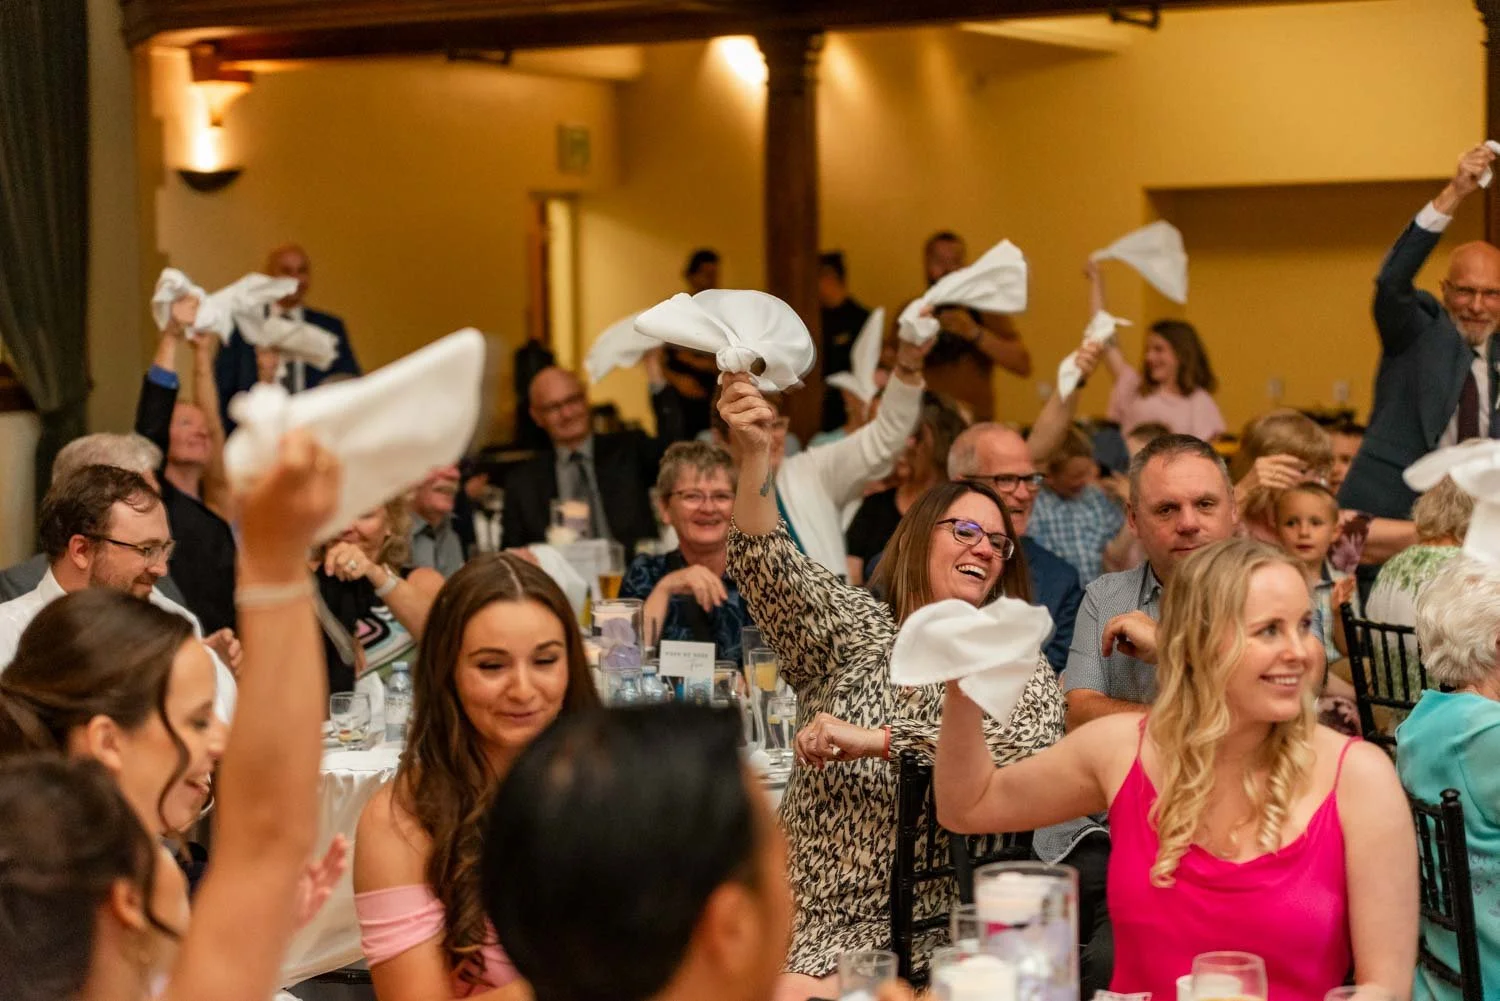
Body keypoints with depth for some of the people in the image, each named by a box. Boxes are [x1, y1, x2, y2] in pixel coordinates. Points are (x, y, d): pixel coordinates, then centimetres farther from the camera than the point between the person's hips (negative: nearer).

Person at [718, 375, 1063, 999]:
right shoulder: (853, 629, 11)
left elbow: (1033, 748, -15)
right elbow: (768, 568, -8)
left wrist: (876, 739, -20)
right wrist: (754, 455, -25)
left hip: (912, 933, -2)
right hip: (799, 916, 2)